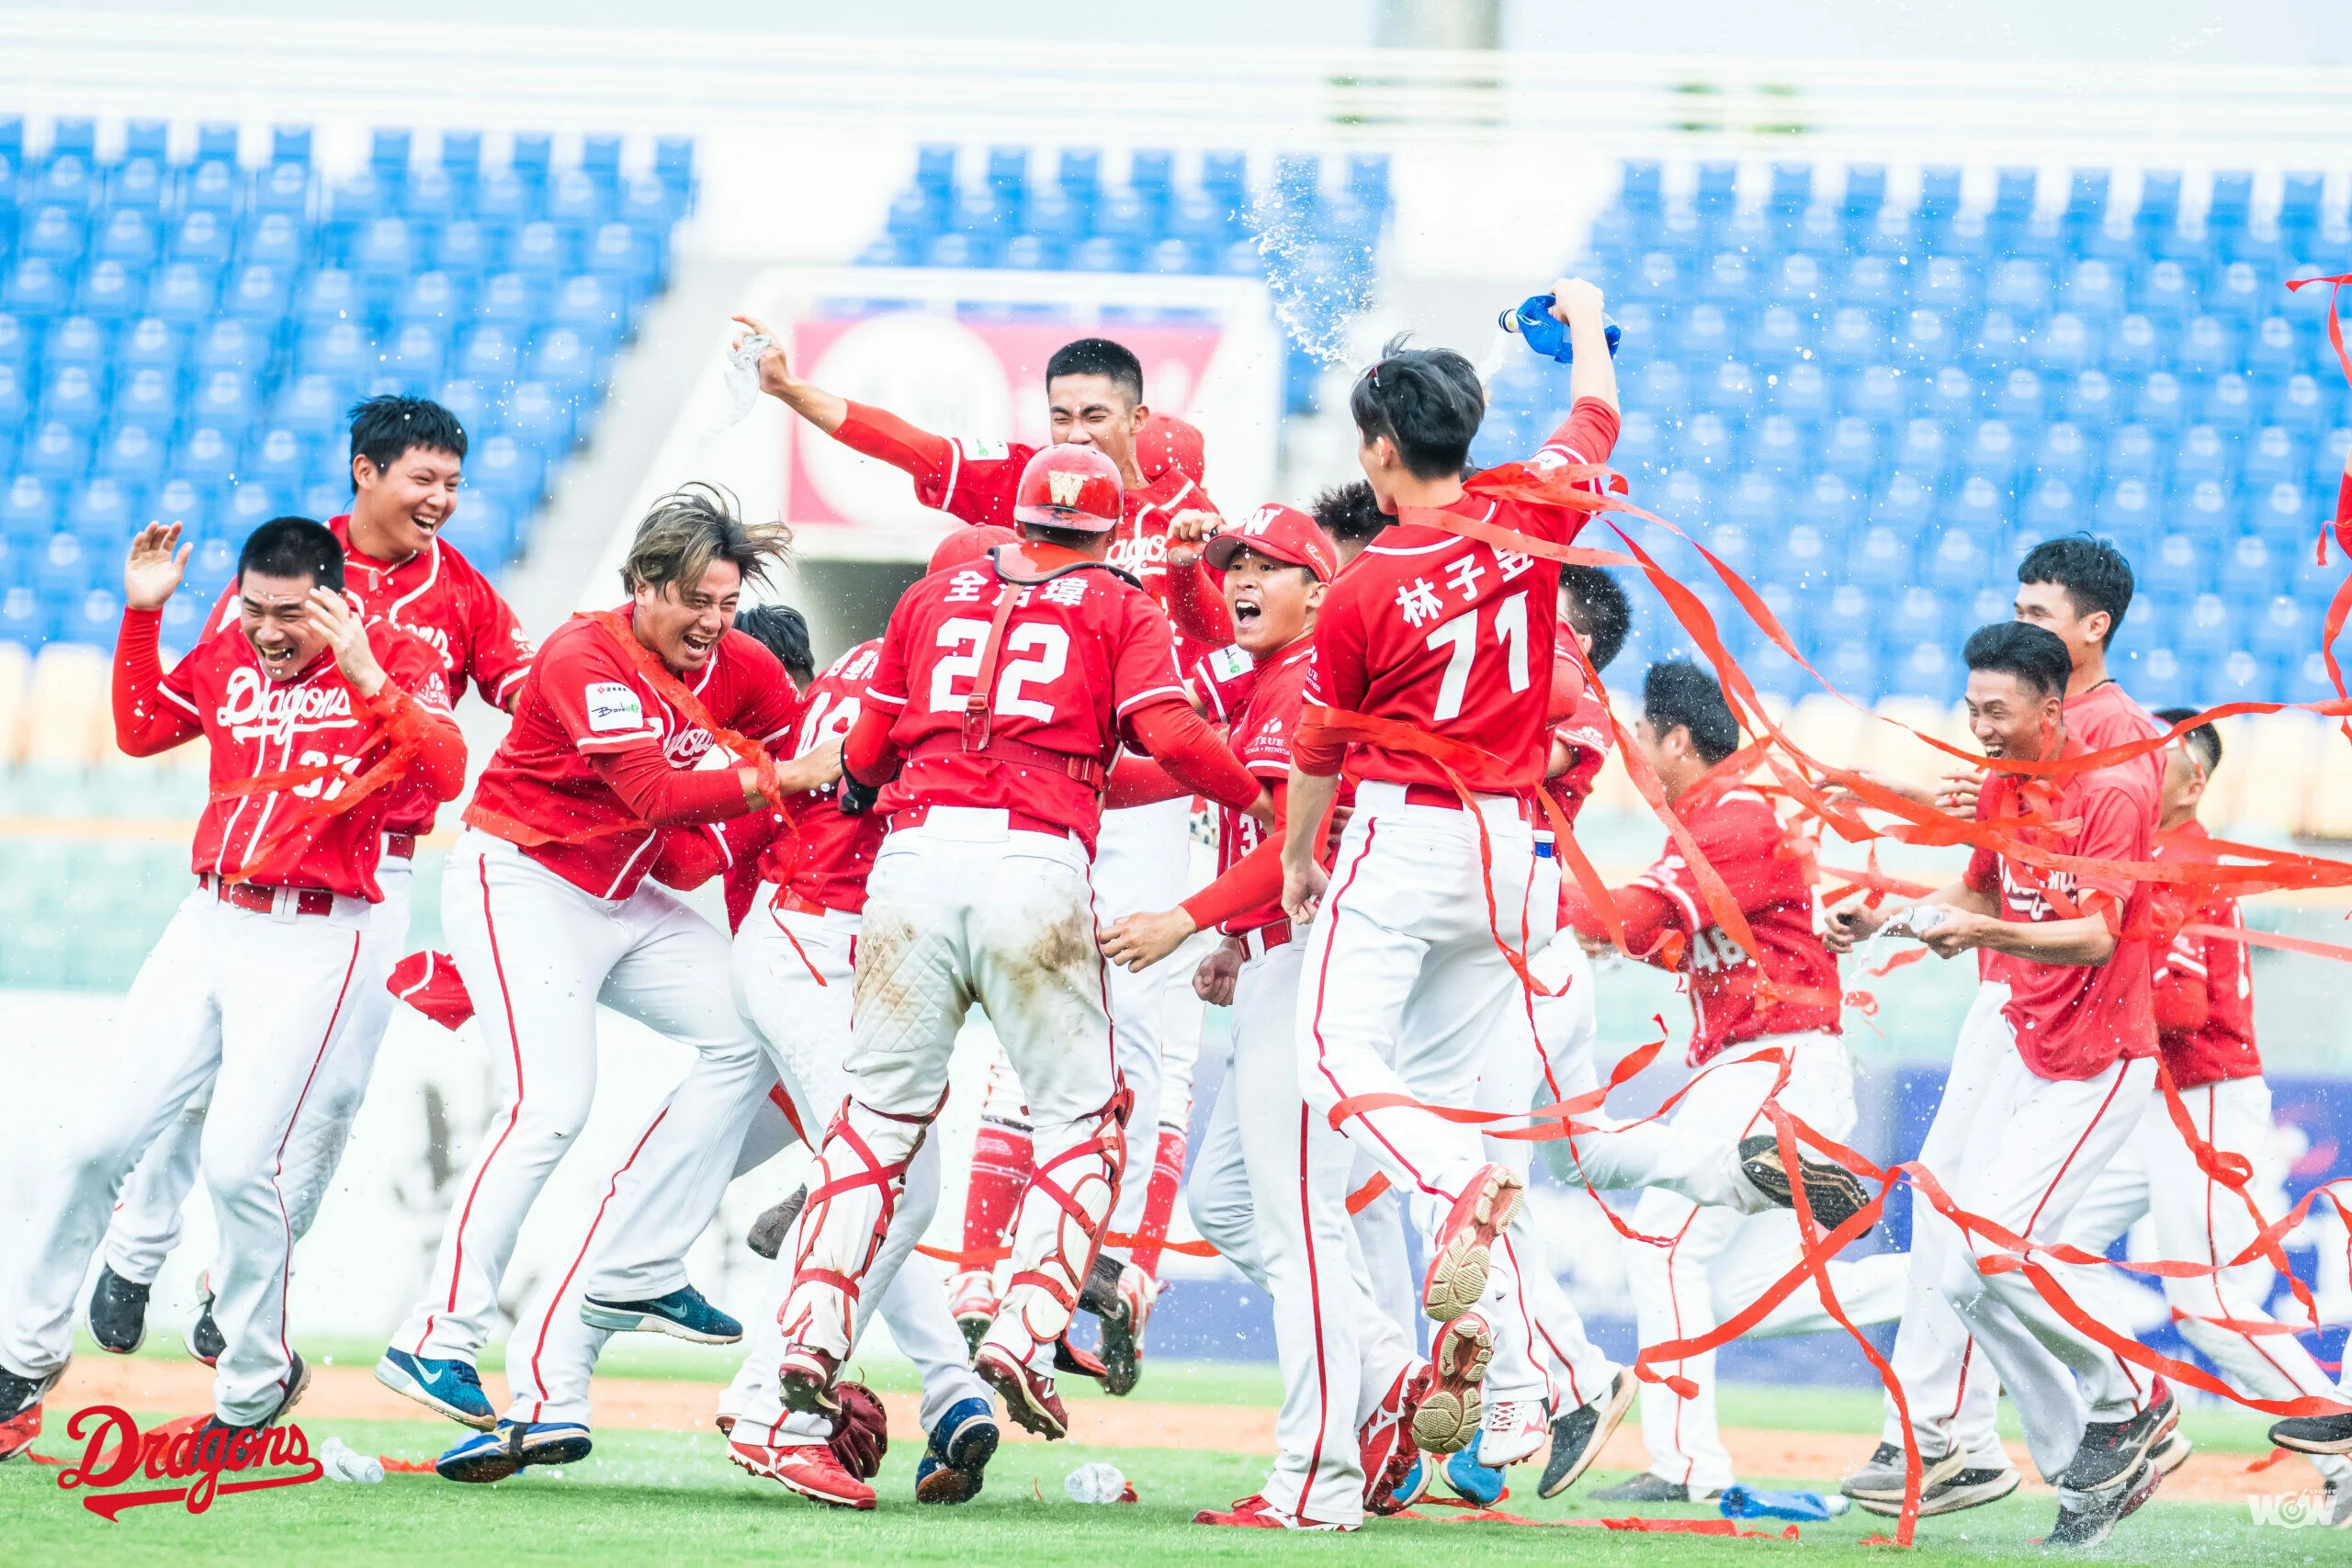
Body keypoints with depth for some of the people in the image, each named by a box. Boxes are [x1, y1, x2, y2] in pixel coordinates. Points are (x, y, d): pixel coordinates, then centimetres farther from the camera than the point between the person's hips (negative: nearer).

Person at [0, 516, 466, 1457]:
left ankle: (258, 1382, 5)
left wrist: (364, 678, -30)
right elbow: (139, 729, 23)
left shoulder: (397, 659, -5)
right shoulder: (225, 658, 9)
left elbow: (445, 775, -19)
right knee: (90, 1139, -1)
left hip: (315, 943, -5)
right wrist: (140, 616, 11)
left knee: (240, 1161, -16)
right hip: (209, 924, 5)